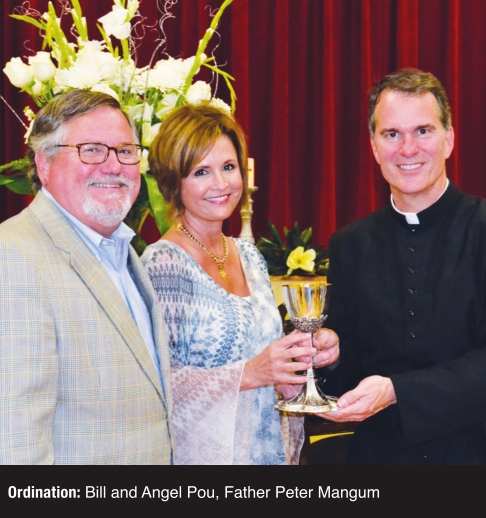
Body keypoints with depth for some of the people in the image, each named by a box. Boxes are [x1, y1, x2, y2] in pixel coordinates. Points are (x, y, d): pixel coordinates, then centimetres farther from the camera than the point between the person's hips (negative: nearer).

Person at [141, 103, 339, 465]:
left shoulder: (249, 256, 5)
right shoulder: (162, 264, -16)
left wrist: (306, 354, -4)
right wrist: (249, 374, -28)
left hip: (268, 448, 7)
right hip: (204, 452, -6)